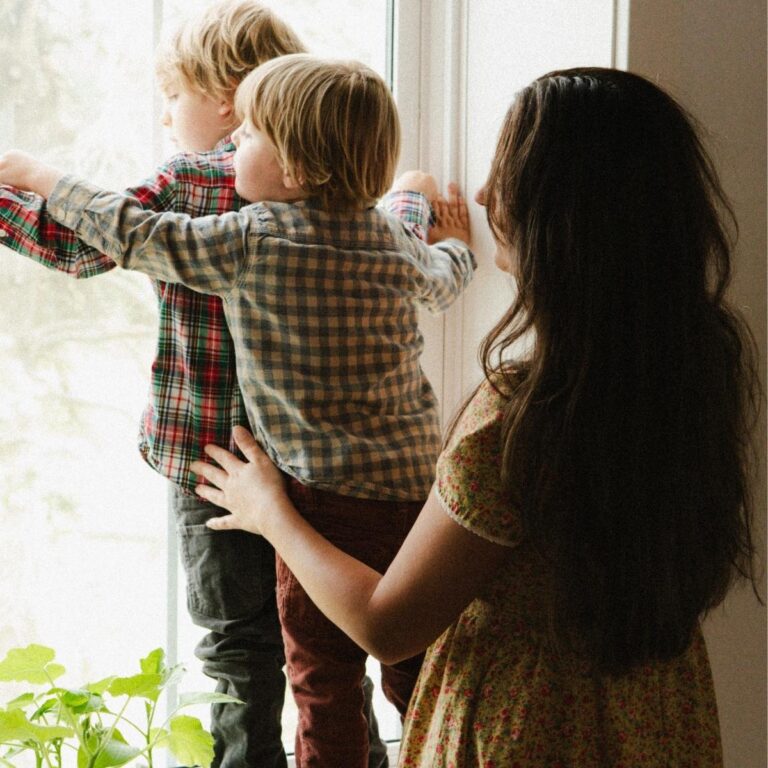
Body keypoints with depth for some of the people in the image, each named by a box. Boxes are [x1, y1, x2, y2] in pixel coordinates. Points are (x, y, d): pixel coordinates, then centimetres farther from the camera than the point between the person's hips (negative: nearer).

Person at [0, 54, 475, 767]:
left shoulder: (251, 242, -12)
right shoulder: (395, 243, 6)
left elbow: (132, 233, -4)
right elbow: (443, 278, 28)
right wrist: (456, 240, 52)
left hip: (328, 495, -6)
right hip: (421, 486, 6)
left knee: (323, 681, 8)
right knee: (416, 671, 18)